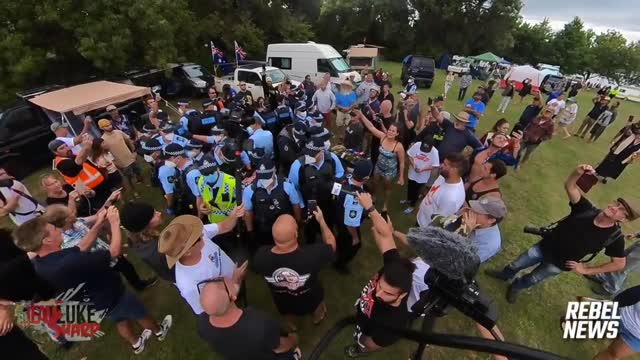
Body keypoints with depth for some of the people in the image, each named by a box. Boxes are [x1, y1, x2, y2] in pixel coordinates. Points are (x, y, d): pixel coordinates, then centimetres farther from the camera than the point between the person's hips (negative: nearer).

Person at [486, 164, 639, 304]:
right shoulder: (587, 210, -18)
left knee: (531, 280, 20)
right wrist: (577, 173, -48)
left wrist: (586, 270, -9)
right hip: (544, 247, 1)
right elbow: (569, 186, -27)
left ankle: (515, 287, 50)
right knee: (515, 265, 19)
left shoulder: (615, 237, -20)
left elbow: (619, 263, -10)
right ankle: (505, 275, 50)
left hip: (559, 264, -1)